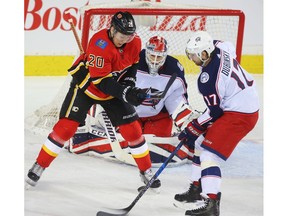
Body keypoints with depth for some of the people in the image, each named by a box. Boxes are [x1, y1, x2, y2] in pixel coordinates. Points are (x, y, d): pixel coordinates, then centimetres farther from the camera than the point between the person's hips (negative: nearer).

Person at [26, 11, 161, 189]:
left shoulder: (135, 41, -14)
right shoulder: (99, 44, -34)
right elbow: (100, 80, -35)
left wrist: (129, 83, -8)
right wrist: (125, 93, -42)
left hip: (115, 88, 5)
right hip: (86, 85, -5)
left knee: (132, 129, 0)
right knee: (67, 126, -12)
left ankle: (147, 171, 15)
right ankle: (39, 166, 1)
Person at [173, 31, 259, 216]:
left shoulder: (207, 79, -27)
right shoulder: (220, 48, -5)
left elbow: (214, 112, -19)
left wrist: (193, 129, -7)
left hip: (238, 115, -11)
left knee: (209, 156, -15)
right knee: (202, 143, 20)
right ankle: (197, 189, 31)